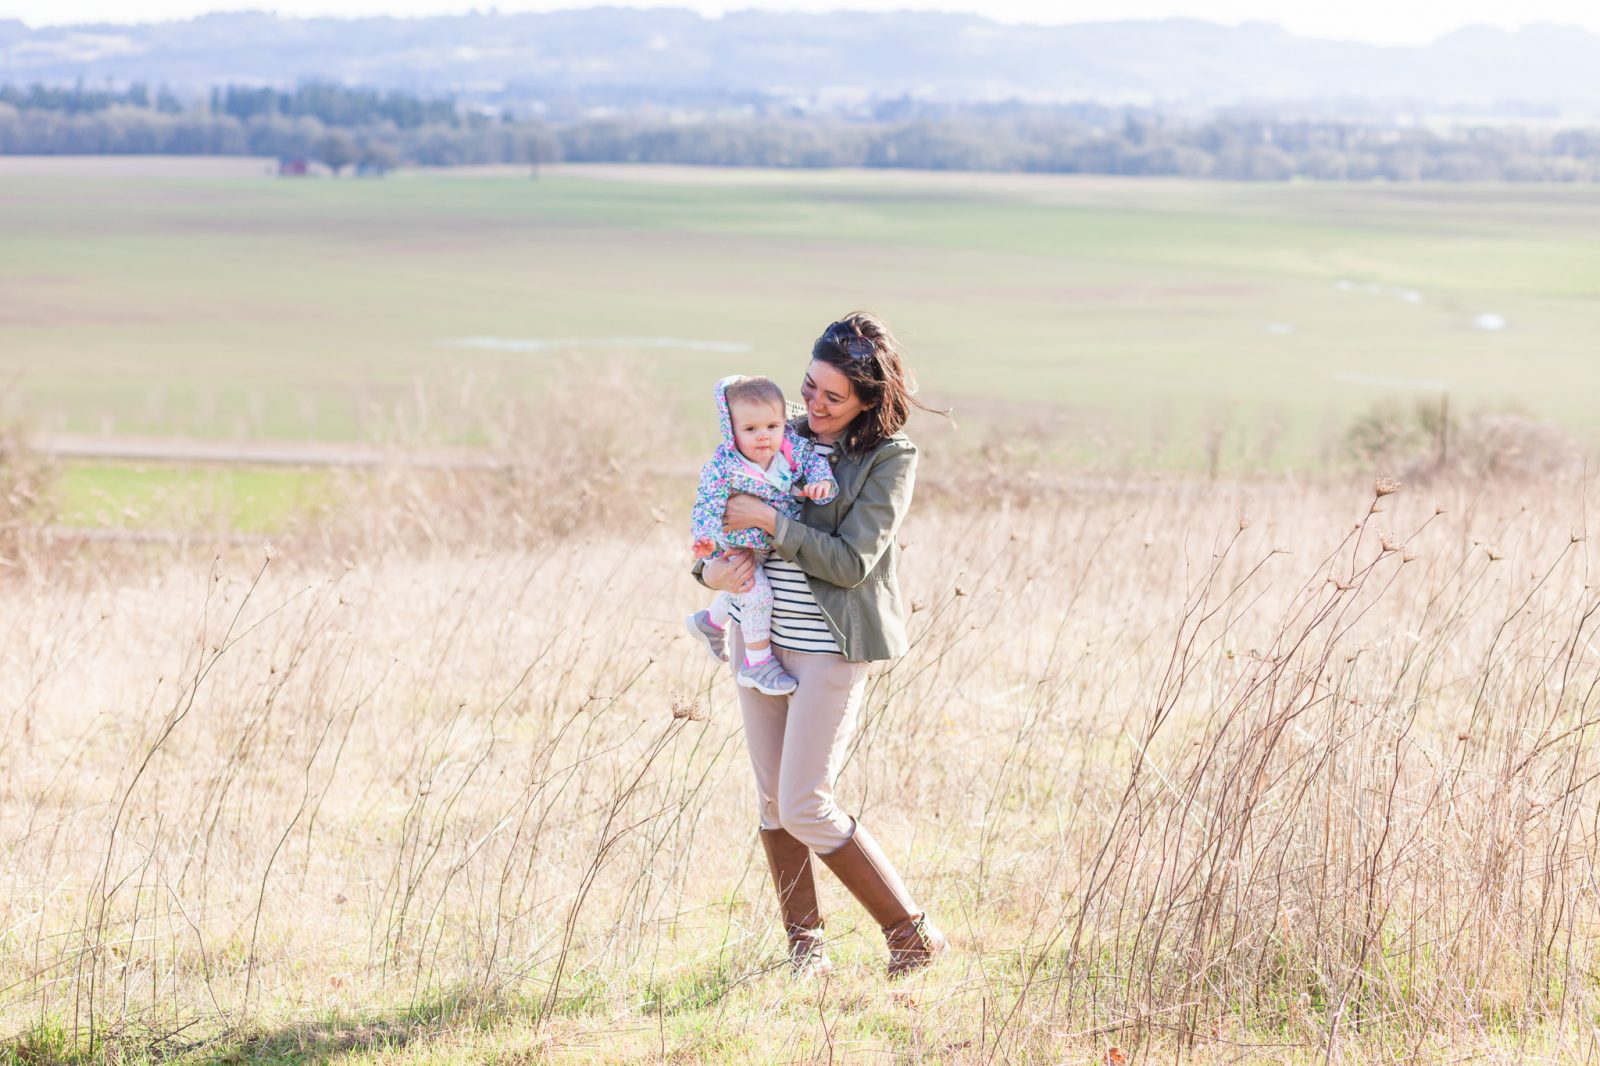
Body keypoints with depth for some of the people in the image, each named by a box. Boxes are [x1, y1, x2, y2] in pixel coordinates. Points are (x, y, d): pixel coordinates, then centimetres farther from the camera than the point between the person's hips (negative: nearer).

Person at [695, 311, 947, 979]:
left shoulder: (890, 459, -8)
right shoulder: (788, 437, 9)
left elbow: (851, 562, -15)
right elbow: (726, 516, 15)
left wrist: (769, 521, -17)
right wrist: (712, 568, -6)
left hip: (830, 648, -6)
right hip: (761, 636, 6)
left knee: (805, 809, -9)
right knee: (771, 800, 8)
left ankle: (912, 936, 3)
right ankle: (804, 947, 20)